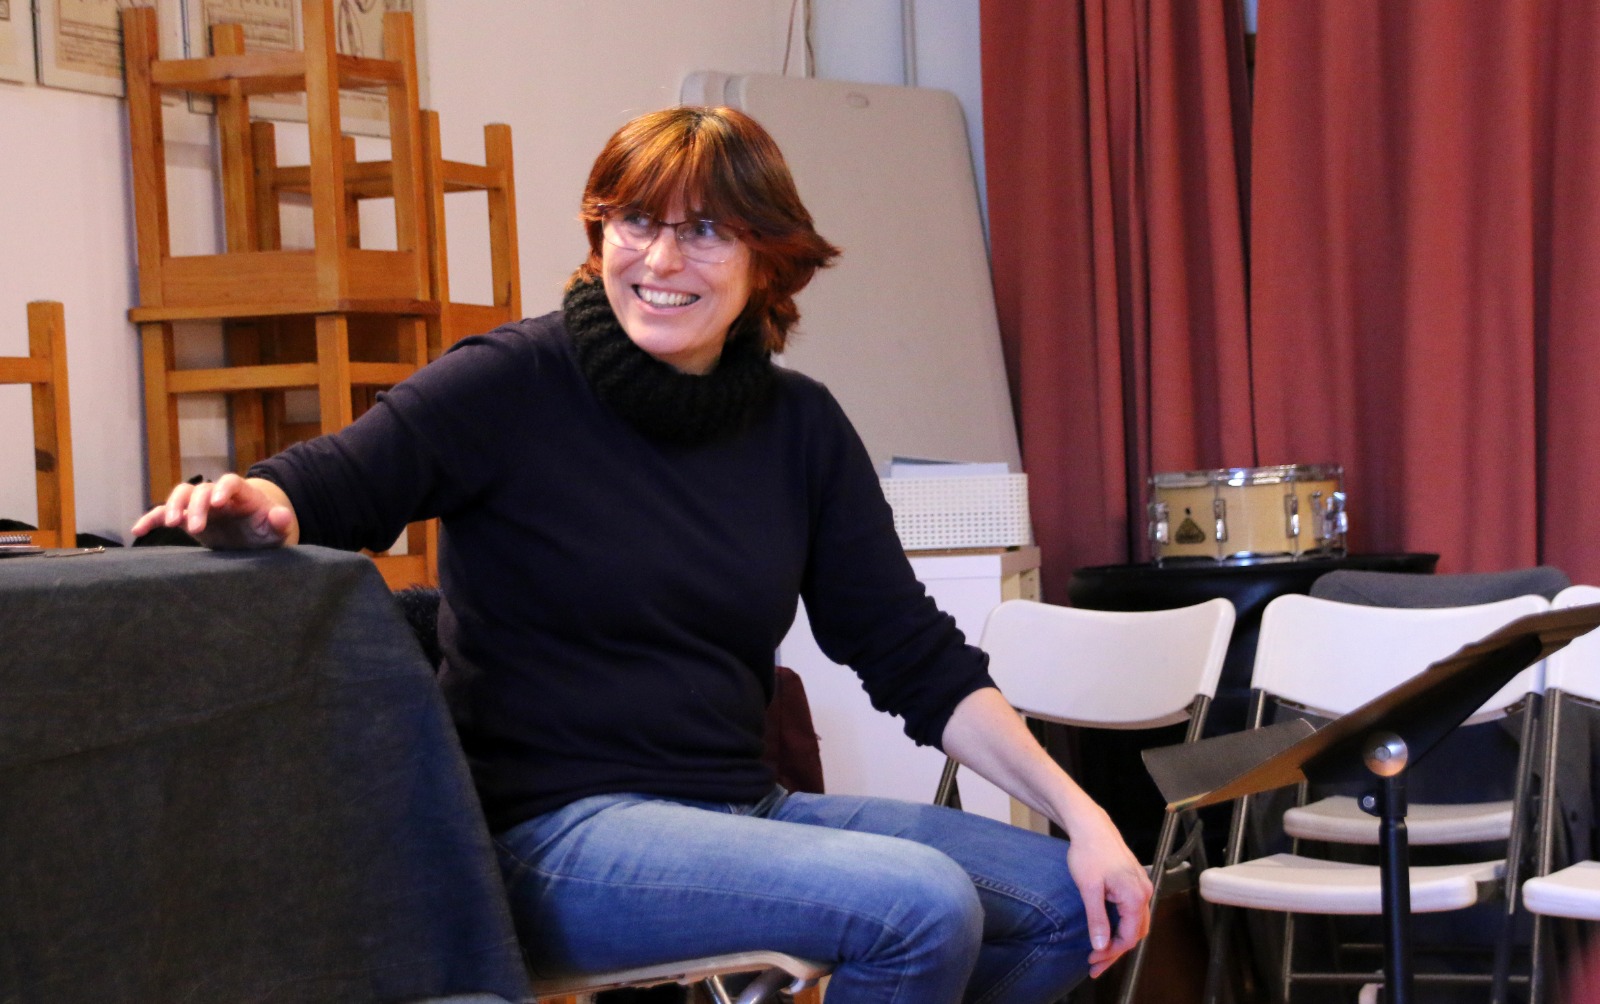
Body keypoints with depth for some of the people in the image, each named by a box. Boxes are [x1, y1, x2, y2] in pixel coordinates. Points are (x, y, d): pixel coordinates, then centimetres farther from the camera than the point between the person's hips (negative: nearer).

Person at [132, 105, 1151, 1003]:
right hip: (553, 828, -6)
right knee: (921, 905, -25)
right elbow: (334, 482, -14)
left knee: (1068, 903, -2)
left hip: (741, 810, 7)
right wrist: (252, 504, -39)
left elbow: (916, 656, 8)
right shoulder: (518, 381, -7)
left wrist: (1079, 813, 0)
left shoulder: (800, 425, 8)